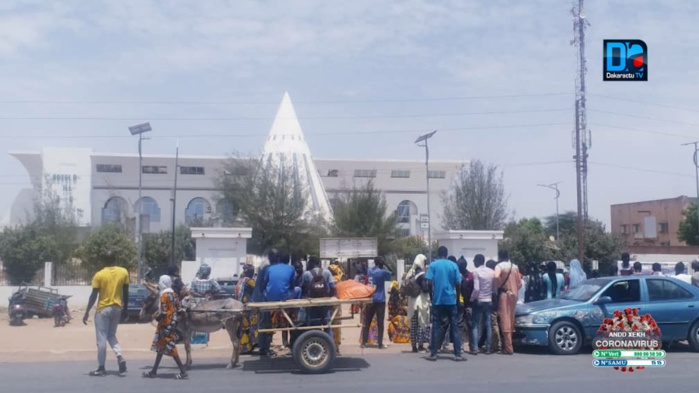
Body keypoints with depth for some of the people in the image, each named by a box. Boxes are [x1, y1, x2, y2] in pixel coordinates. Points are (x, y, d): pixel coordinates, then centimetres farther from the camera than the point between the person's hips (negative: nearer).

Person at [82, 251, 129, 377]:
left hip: (103, 309, -4)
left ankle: (101, 368, 7)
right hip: (117, 308, 4)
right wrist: (125, 309, 13)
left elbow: (93, 296, -9)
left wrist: (87, 312, -2)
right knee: (112, 336, 19)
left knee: (101, 339, 3)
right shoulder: (124, 272, -1)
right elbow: (126, 293, 3)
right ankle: (120, 358, -2)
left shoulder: (99, 275, -10)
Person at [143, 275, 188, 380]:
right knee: (160, 346, 16)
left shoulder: (165, 295, -15)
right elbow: (179, 310, 11)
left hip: (166, 324, -9)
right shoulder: (174, 294, 10)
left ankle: (183, 371, -9)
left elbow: (163, 312, -20)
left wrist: (157, 318, -3)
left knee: (169, 347, -7)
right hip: (173, 323, 9)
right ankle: (154, 371, 24)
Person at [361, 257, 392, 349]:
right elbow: (390, 277, 9)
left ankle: (364, 342, 9)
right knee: (380, 323, 0)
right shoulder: (382, 272, -8)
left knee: (367, 322, 9)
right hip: (380, 300, -4)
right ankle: (380, 344, 0)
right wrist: (385, 268, 12)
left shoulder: (370, 271, 6)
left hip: (370, 299, 4)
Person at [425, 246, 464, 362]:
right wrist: (458, 297, 14)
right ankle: (457, 354, 1)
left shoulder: (433, 265, 0)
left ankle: (433, 354, 3)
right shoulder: (453, 265, 3)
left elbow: (429, 282, -6)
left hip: (437, 300, 0)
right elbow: (458, 284, 1)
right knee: (454, 327, 4)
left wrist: (432, 294, 8)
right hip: (451, 300, 1)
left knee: (436, 327, 4)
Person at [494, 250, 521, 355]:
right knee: (511, 320, 13)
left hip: (504, 294, -6)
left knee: (505, 320, -7)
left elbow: (496, 277, -27)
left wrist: (500, 287, -13)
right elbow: (519, 283, 12)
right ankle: (508, 345, 20)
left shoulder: (499, 266, -8)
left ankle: (508, 348, -11)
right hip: (513, 295, 6)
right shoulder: (515, 267, 11)